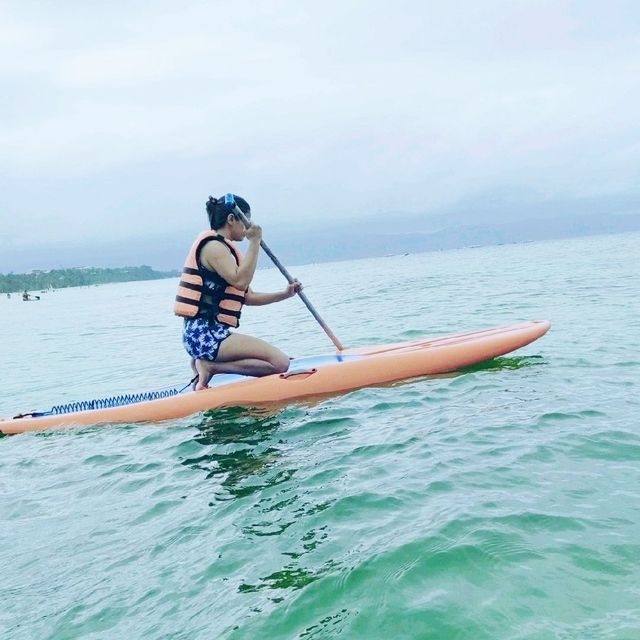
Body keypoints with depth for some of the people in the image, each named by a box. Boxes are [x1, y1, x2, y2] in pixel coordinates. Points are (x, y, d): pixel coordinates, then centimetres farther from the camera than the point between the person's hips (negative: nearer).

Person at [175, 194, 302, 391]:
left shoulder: (223, 248, 23)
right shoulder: (213, 246, -7)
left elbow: (248, 297, 19)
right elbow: (240, 281, -22)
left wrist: (285, 294, 11)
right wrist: (255, 242, -15)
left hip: (206, 333, 11)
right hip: (205, 334, -11)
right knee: (280, 363, -19)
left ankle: (207, 364, 1)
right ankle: (210, 367, -15)